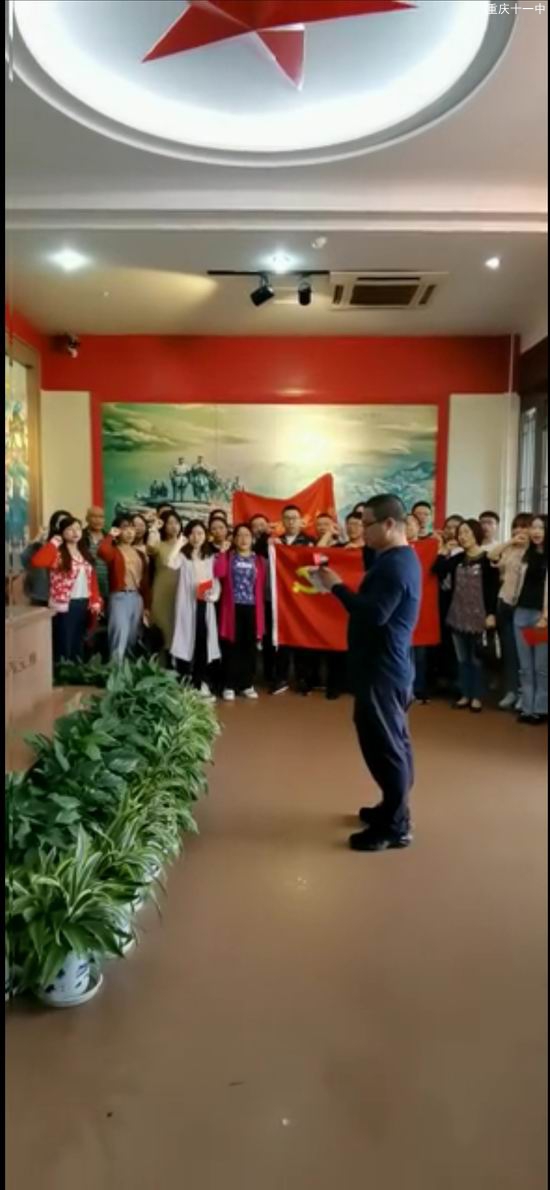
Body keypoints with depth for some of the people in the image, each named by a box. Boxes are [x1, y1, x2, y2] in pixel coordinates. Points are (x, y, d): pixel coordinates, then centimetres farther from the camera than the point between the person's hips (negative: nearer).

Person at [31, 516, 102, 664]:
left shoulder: (85, 553, 13)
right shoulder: (57, 553, -9)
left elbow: (92, 578, 11)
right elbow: (37, 561, -29)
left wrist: (95, 601, 2)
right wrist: (53, 543, -20)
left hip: (84, 603, 7)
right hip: (65, 605, -6)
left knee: (79, 644, 16)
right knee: (64, 645, -2)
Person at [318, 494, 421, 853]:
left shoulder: (395, 565, -20)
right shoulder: (401, 557, 14)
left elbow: (374, 614, -28)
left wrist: (337, 586, -21)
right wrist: (342, 588, 2)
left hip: (382, 668, -11)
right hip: (388, 664, 11)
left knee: (383, 745, -4)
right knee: (393, 741, 18)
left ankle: (395, 827, 5)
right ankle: (394, 808, 31)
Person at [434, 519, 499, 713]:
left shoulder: (487, 559, -7)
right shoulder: (457, 559, 10)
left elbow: (493, 589, -10)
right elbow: (438, 571, -1)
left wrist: (491, 613, -15)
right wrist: (443, 553, -6)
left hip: (478, 616, -5)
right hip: (458, 615, 5)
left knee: (476, 658, 4)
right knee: (462, 658, 11)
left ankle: (476, 697, 13)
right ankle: (465, 695, 19)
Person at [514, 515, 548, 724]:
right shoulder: (528, 554, 17)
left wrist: (545, 615, -17)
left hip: (540, 613, -6)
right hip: (521, 612, 6)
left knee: (541, 666, 0)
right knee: (525, 666, 8)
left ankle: (541, 709, 8)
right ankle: (527, 707, 14)